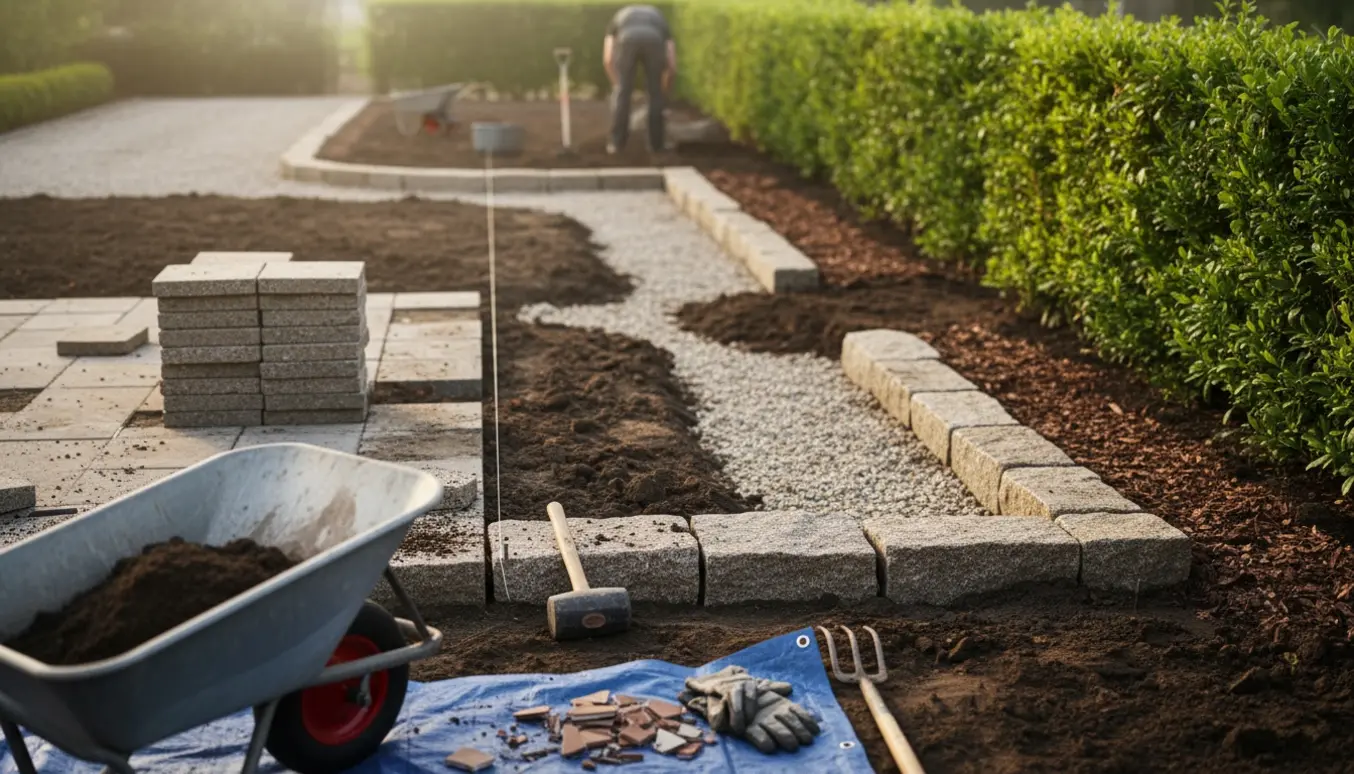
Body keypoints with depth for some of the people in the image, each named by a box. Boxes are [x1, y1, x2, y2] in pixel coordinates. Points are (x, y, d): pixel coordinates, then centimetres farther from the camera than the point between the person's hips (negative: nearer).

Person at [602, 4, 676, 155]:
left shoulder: (620, 18, 40)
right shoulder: (659, 19, 41)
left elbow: (608, 60, 23)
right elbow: (672, 66, 29)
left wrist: (617, 85, 33)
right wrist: (663, 89, 43)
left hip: (627, 39, 0)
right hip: (654, 40, 1)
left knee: (621, 92, 16)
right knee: (655, 93, 17)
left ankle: (617, 143, 19)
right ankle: (656, 144, 21)